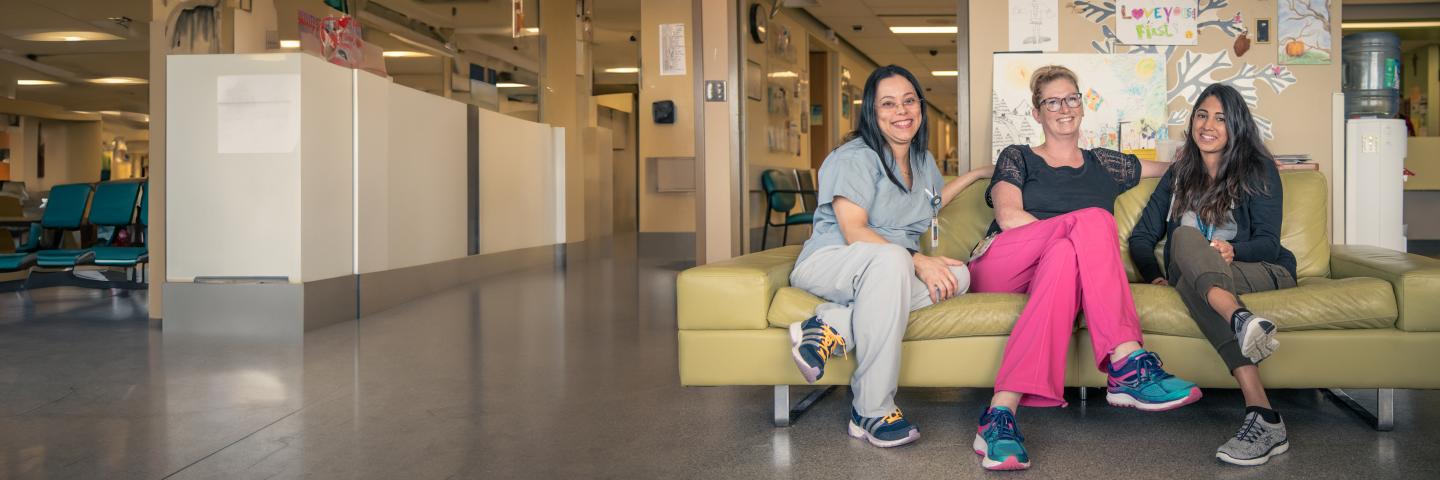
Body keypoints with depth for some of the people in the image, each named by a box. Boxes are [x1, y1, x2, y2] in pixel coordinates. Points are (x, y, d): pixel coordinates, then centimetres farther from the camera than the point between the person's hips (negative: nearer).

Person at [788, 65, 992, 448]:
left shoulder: (923, 160, 19)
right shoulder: (854, 158, -9)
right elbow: (853, 231, -20)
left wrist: (976, 174, 38)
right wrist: (918, 262, -28)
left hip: (892, 270, 7)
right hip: (829, 261, -7)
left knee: (958, 275, -23)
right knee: (892, 258, -42)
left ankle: (833, 328, -30)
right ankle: (872, 413, -37)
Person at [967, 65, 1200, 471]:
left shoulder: (1104, 165, 28)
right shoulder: (1017, 158, 17)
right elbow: (1009, 217, -2)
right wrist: (1094, 242, -10)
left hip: (1058, 266, 3)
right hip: (1000, 268, -3)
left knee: (1066, 257, -37)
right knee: (1093, 218, -30)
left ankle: (1002, 412, -51)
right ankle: (1128, 362, -43)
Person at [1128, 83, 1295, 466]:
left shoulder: (1257, 170, 9)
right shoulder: (1180, 176, 20)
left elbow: (1268, 244, -2)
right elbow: (1141, 237, 13)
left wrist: (1234, 252, -24)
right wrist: (1153, 275, -7)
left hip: (1264, 273, -3)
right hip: (1193, 278, 3)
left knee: (1184, 238, -34)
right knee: (1183, 236, -34)